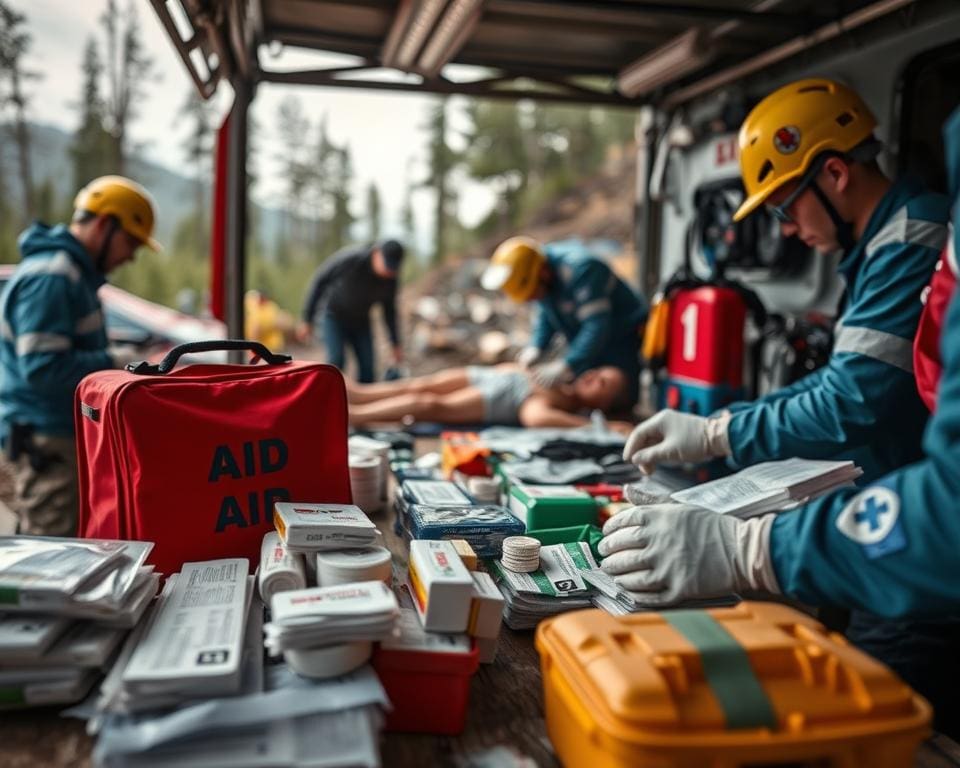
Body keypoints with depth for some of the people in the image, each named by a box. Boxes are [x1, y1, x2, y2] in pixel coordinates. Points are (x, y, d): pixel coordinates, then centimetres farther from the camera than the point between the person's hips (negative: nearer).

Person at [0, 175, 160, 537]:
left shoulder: (75, 273, 16)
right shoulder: (50, 277, -17)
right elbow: (43, 368, -23)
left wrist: (114, 363, 10)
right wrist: (114, 362, -14)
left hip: (66, 433, 10)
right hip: (45, 439, -10)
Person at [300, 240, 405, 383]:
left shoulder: (390, 279, -17)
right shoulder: (350, 259, -31)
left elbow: (389, 309, 1)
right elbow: (319, 280, -18)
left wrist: (396, 343, 3)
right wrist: (307, 319, -14)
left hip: (359, 321, 4)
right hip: (332, 315, -4)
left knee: (367, 364, -6)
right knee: (336, 359, -22)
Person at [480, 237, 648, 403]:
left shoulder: (581, 270, -34)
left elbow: (597, 326, -37)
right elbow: (545, 314, 5)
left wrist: (565, 366, -40)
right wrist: (536, 348, -11)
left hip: (622, 339, -7)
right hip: (586, 345, 7)